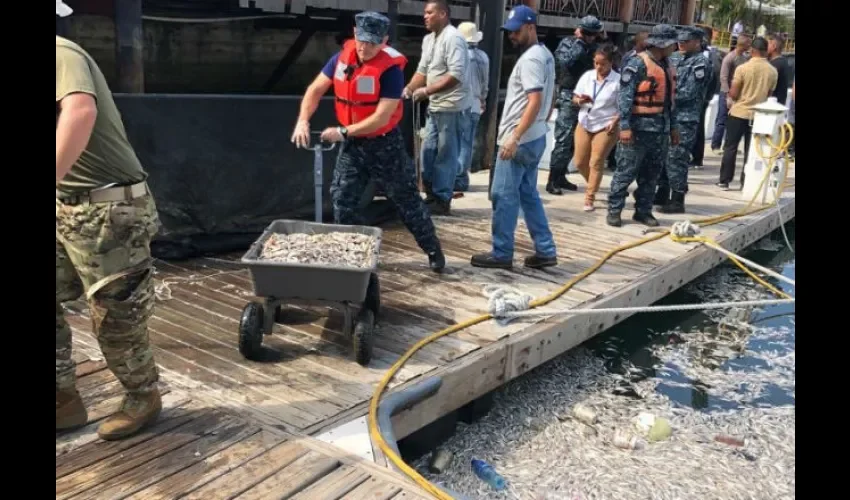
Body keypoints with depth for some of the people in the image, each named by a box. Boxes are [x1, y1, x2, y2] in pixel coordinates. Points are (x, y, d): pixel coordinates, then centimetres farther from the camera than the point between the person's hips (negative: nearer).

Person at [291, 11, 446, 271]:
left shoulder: (391, 69, -22)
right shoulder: (342, 58, -5)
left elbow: (381, 117, -26)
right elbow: (316, 89, 1)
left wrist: (343, 132, -26)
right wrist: (303, 120, -15)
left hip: (384, 143, -5)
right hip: (352, 144, 5)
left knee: (406, 198, 5)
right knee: (342, 198, 4)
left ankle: (433, 250, 20)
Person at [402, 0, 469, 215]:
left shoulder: (453, 38, -14)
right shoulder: (428, 39, 14)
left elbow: (456, 75, -22)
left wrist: (427, 91, -22)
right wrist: (409, 89, 2)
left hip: (450, 107, -9)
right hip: (434, 106, 9)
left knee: (445, 156, -2)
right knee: (428, 153, 12)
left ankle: (442, 201, 5)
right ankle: (431, 196, 22)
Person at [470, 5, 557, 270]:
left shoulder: (530, 59, -16)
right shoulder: (545, 55, 15)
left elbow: (535, 102, -25)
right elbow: (549, 98, 22)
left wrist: (514, 137, -29)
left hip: (520, 139, -10)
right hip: (535, 137, 10)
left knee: (504, 196, -3)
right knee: (528, 194, 14)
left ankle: (501, 254, 4)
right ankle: (545, 251, 16)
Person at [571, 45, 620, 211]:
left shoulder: (618, 80, -10)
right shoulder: (587, 76, 1)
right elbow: (574, 98, 5)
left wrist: (615, 120, -20)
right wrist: (579, 100, -17)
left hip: (605, 126, -4)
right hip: (584, 124, 5)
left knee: (596, 163, -4)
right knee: (580, 162, 8)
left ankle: (589, 198, 5)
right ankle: (593, 185, 35)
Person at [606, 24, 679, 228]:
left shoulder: (667, 66, 14)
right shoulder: (637, 64, -11)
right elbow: (625, 97, -15)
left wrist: (673, 126, 19)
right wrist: (625, 126, -22)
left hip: (661, 131, 8)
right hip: (639, 129, -8)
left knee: (651, 174, 12)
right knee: (626, 172, -3)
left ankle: (643, 210, 21)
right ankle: (614, 210, 5)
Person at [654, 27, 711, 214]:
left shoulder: (701, 63, -7)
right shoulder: (674, 58, 14)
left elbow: (689, 93, -15)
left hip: (685, 118, -7)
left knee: (677, 159, -7)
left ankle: (677, 200, 0)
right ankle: (662, 194, 25)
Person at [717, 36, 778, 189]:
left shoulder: (743, 68, -12)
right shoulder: (773, 71, -1)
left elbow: (733, 94, -11)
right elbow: (770, 94, 9)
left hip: (739, 112, -3)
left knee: (730, 147, 5)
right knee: (751, 150, 9)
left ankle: (724, 180, 5)